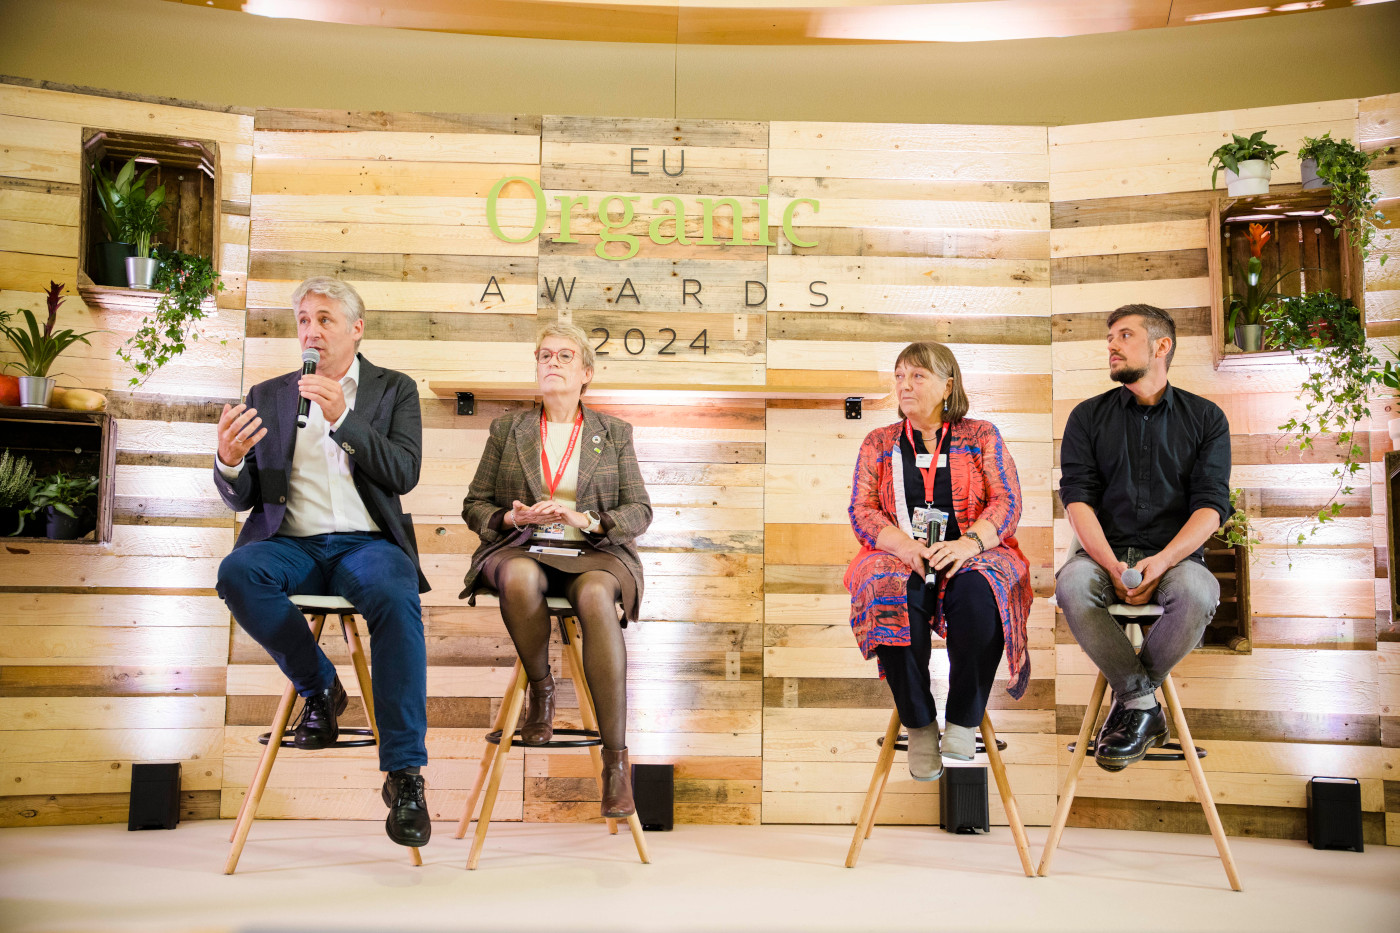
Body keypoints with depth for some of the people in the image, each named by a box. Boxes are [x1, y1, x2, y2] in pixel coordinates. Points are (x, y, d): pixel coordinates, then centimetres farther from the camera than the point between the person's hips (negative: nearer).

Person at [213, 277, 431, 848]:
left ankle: (404, 774, -31)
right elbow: (242, 499, 12)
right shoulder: (268, 396, 17)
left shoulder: (394, 390, 13)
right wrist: (229, 461, -12)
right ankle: (319, 687, -8)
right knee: (237, 573, -32)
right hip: (291, 544, 2)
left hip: (366, 543, -2)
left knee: (396, 599, -35)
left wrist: (342, 417, -13)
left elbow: (404, 474, -3)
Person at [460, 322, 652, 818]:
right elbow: (474, 505, 13)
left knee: (596, 596, -38)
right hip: (521, 550, 1)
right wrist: (513, 517, -9)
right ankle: (540, 688, -12)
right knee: (519, 579, -39)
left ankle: (616, 758, -39)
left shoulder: (614, 433, 14)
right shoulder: (506, 429, 15)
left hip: (595, 553, -1)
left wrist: (584, 519, -13)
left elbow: (639, 511, 6)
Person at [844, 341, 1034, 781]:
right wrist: (904, 545, -15)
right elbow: (862, 510, 7)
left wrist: (969, 543, -19)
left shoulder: (982, 436, 12)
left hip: (970, 555, -1)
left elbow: (1007, 503, 2)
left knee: (978, 593, -36)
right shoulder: (878, 442, 17)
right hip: (900, 556, 1)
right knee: (893, 595, -35)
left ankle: (963, 723, -20)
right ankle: (919, 726, -20)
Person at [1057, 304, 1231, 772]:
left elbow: (1211, 504, -1)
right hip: (1105, 553, 1)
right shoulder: (1089, 416, 11)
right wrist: (1112, 565, -17)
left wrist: (1162, 561, -19)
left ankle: (1130, 697, -12)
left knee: (1197, 593, -35)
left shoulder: (1206, 418, 9)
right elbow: (1077, 497, 0)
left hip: (1175, 556, -1)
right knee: (1071, 584, -34)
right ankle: (1144, 702, -18)